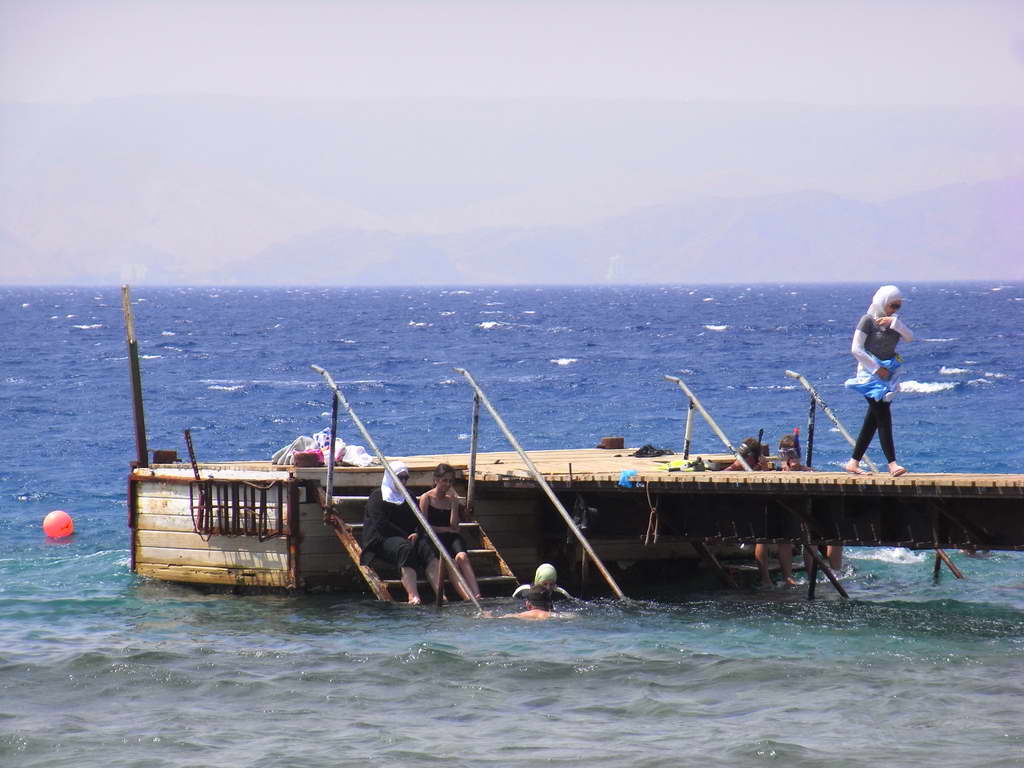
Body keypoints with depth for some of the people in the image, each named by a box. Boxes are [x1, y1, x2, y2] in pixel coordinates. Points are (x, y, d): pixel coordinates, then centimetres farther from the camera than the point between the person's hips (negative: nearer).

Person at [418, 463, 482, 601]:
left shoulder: (452, 499, 19)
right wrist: (445, 529, 1)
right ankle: (467, 597, -50)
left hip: (452, 537, 3)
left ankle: (476, 595, -50)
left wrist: (454, 502, 1)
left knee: (462, 556, -31)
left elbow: (454, 525, 7)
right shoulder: (426, 499, 8)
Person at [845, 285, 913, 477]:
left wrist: (894, 322, -14)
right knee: (884, 417, -14)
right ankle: (892, 464, -19)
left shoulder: (893, 321, 13)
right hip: (871, 373, -7)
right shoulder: (868, 321, -9)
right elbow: (856, 349, -13)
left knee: (873, 420, 8)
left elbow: (910, 337, 0)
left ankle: (853, 462, 14)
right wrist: (876, 368, -14)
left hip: (886, 373, 7)